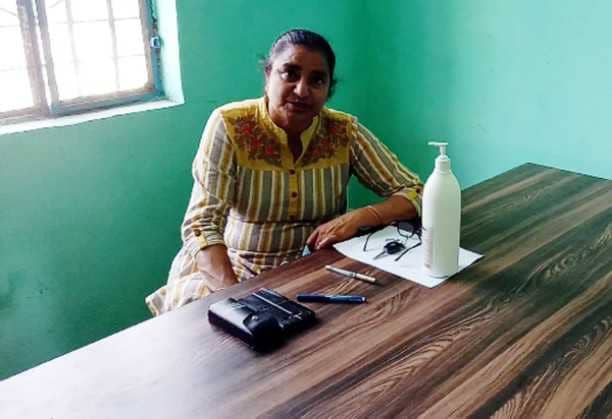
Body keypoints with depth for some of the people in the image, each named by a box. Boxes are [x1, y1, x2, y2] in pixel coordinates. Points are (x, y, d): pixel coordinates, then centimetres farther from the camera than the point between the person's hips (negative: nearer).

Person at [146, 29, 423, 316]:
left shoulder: (345, 133, -7)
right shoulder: (229, 125, -13)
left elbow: (413, 194, -2)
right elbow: (201, 225, -17)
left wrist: (359, 218, -21)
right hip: (230, 270, -2)